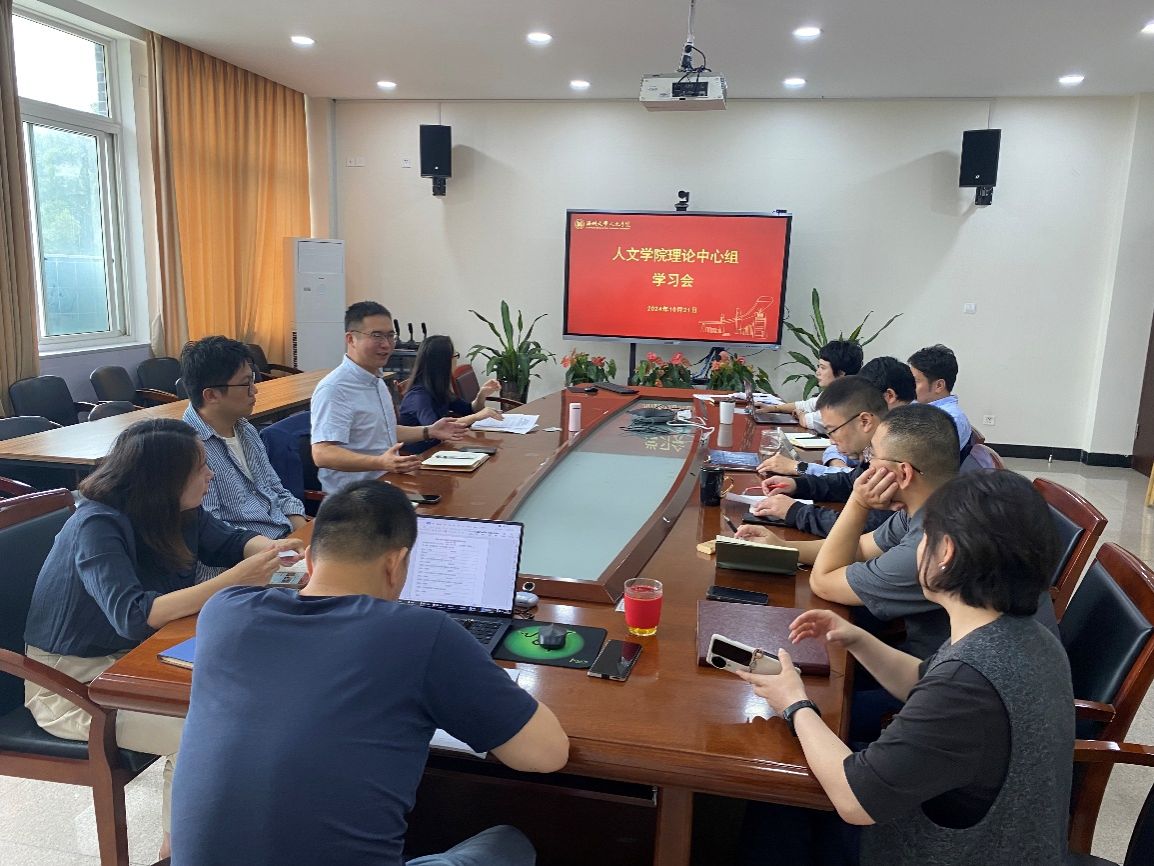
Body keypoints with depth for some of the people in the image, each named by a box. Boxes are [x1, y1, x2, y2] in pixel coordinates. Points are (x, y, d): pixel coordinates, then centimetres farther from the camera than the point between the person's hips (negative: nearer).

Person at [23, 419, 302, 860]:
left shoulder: (179, 511, -6)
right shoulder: (96, 526, -28)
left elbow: (230, 541, 7)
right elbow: (133, 615, -38)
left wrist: (270, 548, -17)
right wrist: (233, 580, -44)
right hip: (71, 682, -7)